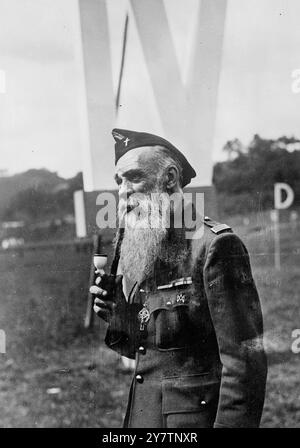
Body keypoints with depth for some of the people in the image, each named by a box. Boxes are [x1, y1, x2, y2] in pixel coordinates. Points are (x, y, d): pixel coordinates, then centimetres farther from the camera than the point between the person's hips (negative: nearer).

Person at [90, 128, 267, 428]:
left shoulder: (215, 246, -16)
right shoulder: (138, 253, 7)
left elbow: (244, 362, -19)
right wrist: (116, 317, -4)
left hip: (194, 415, -7)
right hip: (139, 413, 7)